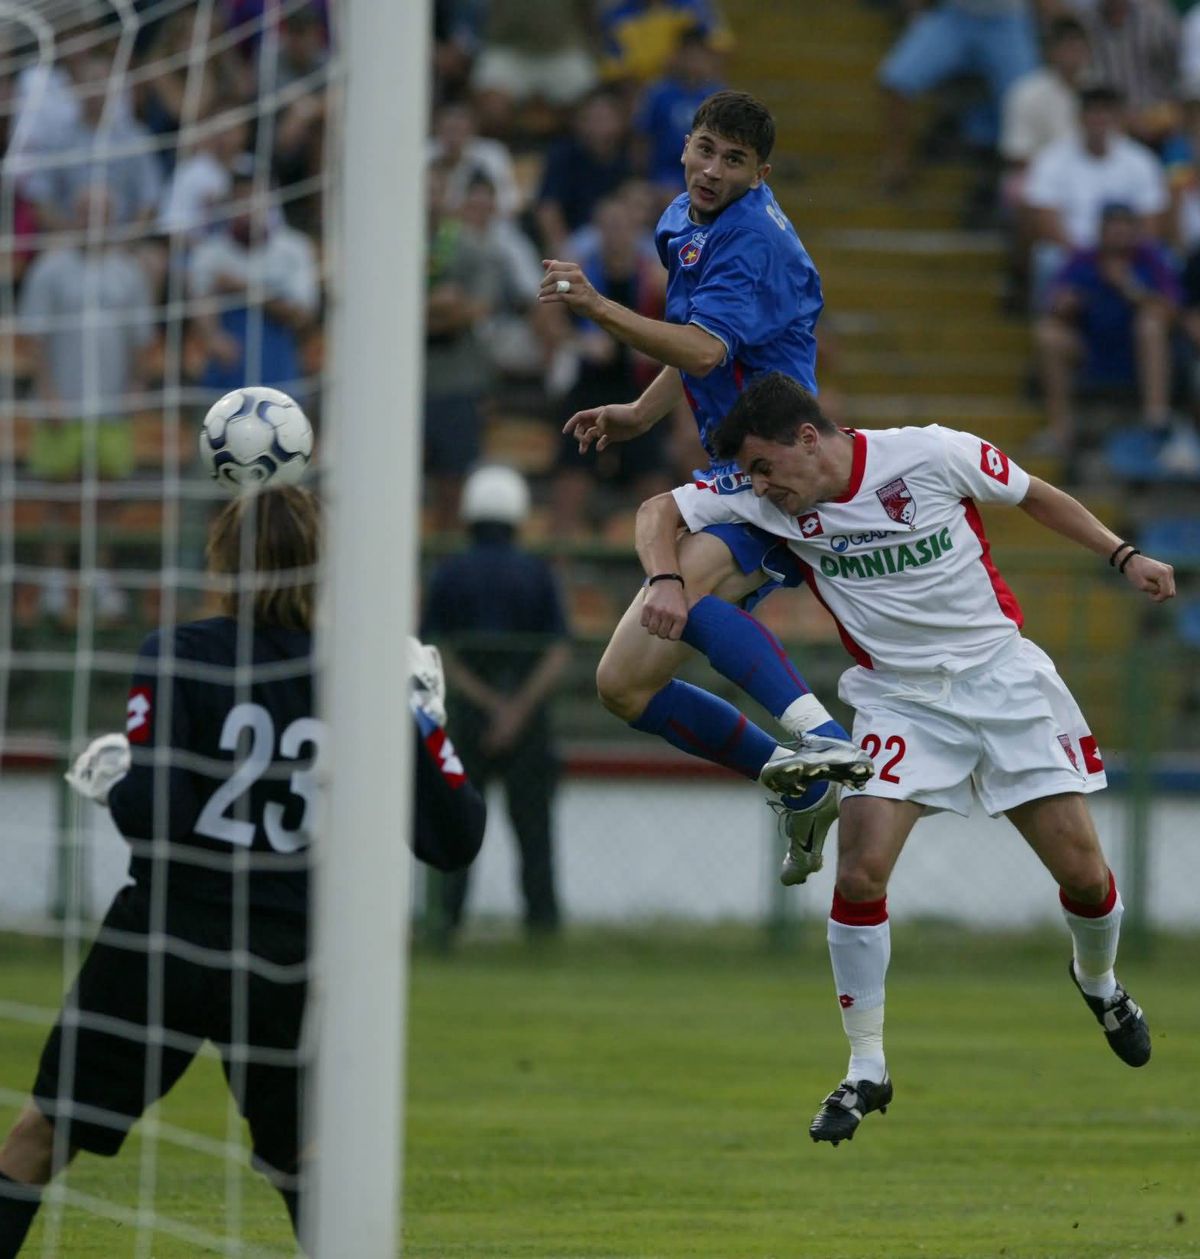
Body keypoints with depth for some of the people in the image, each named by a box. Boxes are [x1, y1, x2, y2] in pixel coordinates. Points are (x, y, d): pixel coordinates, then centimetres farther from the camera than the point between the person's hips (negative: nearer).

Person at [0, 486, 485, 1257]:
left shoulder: (180, 659, -9)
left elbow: (151, 815, -18)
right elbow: (453, 840, 0)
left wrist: (113, 778, 4)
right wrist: (428, 727, 13)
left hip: (166, 943, -2)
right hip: (291, 966, 2)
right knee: (301, 1157, 20)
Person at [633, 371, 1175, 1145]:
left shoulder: (933, 456, -15)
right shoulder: (771, 501, -8)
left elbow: (1034, 496, 0)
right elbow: (662, 513, 0)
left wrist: (1124, 556, -1)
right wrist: (666, 582, -20)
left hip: (1001, 673, -1)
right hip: (897, 697, 1)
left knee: (1082, 870, 0)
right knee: (861, 870, -17)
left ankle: (1099, 981, 35)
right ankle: (866, 1072, -5)